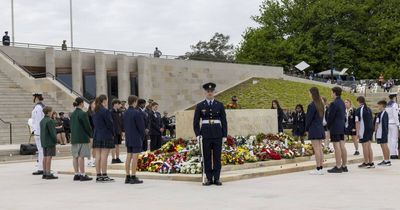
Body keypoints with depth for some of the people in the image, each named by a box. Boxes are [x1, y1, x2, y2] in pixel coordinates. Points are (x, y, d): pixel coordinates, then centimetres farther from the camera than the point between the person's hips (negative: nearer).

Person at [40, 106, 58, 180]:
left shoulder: (42, 121, 13)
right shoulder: (49, 121, -15)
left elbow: (42, 132, 16)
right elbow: (52, 132, -17)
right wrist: (55, 140, -11)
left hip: (44, 142, 9)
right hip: (50, 142, -9)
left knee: (45, 157, 10)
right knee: (49, 157, -8)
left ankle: (44, 174, 13)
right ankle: (48, 174, -10)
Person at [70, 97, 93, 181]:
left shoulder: (72, 114, 10)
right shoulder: (83, 114, -13)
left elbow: (71, 126, 15)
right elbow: (87, 126, -11)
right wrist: (91, 135, 3)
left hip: (74, 137, 8)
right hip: (82, 138, -8)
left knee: (75, 156, 9)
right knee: (81, 156, -7)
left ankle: (76, 174, 14)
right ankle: (82, 175, -6)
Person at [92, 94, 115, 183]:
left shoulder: (95, 112, 11)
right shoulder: (106, 111, -13)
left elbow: (95, 124, 14)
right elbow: (109, 124, -13)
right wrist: (113, 134, -1)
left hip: (97, 136, 8)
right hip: (106, 136, -8)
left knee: (98, 156, 8)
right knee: (104, 156, -6)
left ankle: (98, 175, 11)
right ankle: (104, 176, -5)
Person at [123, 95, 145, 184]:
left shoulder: (125, 113, 7)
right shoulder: (137, 113, -16)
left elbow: (125, 126, 12)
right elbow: (141, 126, -14)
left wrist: (128, 135, 16)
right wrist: (142, 137, 0)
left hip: (128, 138, 8)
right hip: (136, 139, -7)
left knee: (128, 157, 10)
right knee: (135, 157, -5)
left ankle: (128, 177, 13)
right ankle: (133, 177, -4)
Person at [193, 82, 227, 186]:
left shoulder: (220, 105, 7)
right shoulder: (200, 106, 5)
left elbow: (224, 121, 7)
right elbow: (196, 121, 6)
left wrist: (225, 135, 0)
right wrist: (197, 134, -5)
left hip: (217, 133, 0)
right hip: (205, 133, 0)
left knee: (217, 156, 2)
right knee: (207, 156, 2)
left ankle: (217, 178, 7)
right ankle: (209, 178, 8)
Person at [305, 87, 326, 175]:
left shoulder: (312, 105, -15)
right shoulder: (321, 104, 10)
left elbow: (309, 118, -12)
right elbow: (322, 116, 13)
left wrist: (307, 128, -2)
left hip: (314, 128, -8)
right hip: (321, 128, 8)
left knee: (316, 149, -6)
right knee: (320, 149, 10)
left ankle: (318, 169, -5)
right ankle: (321, 168, 12)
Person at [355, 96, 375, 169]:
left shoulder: (359, 110, -10)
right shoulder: (369, 109, 11)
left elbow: (357, 122, -14)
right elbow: (371, 120, 15)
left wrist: (357, 132, -13)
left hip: (364, 130, -7)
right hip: (371, 129, 7)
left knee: (365, 146, -1)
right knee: (369, 146, 12)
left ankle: (366, 163, 2)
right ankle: (371, 163, 13)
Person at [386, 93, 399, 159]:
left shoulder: (387, 105, 12)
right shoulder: (395, 105, -10)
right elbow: (395, 116, -16)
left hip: (388, 123, 8)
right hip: (394, 123, -8)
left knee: (389, 139, 7)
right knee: (394, 139, -6)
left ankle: (391, 154, 9)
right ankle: (394, 154, -8)